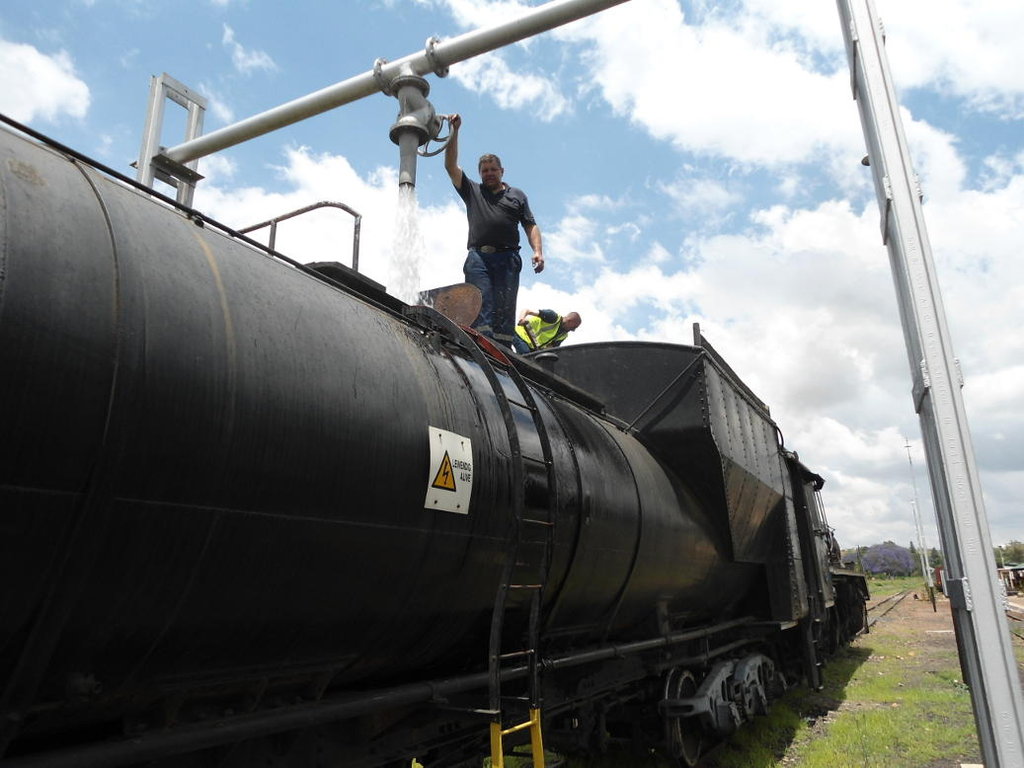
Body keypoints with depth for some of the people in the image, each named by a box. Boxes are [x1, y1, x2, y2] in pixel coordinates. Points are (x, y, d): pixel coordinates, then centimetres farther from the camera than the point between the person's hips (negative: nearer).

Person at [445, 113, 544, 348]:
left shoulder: (517, 195, 24)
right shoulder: (472, 192, 25)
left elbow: (531, 226, 15)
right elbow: (451, 165, 18)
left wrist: (538, 251, -2)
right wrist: (454, 131, 12)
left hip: (508, 258, 0)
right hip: (478, 258, 0)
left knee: (505, 313, -7)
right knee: (481, 311, -14)